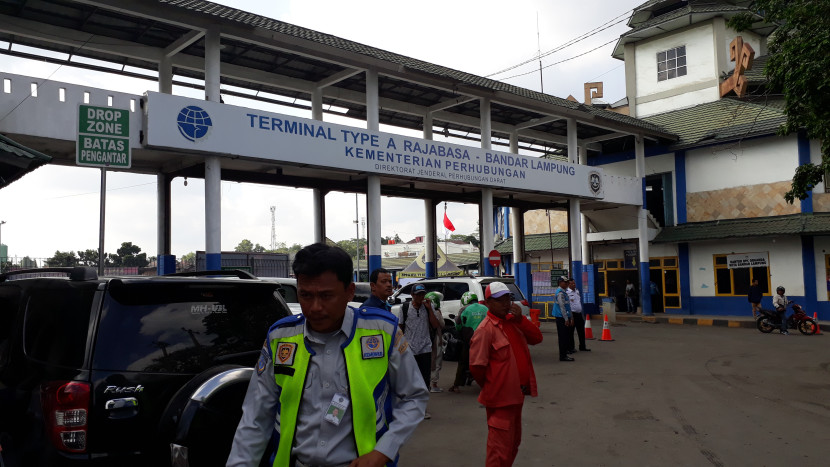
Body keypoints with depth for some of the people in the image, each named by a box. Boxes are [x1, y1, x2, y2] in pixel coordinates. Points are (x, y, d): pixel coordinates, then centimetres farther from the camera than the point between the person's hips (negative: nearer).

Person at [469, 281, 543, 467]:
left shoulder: (513, 321, 7)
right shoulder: (485, 329, -18)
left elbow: (536, 338, -1)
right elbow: (476, 366, -19)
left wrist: (520, 319, -14)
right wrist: (490, 387, -5)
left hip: (516, 394, 9)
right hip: (500, 398, -8)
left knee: (513, 443, 23)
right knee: (501, 448, -2)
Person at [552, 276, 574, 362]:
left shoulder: (563, 292, 18)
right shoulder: (560, 293, -14)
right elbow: (562, 307, -19)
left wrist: (570, 317, 23)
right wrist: (566, 319, -20)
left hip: (564, 317, 10)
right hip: (562, 318, -10)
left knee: (564, 337, 12)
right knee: (563, 337, -7)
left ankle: (564, 355, 18)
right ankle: (563, 356, -4)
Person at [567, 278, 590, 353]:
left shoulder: (577, 291, 14)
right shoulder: (567, 292, -12)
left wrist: (581, 312, 20)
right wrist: (570, 315, -19)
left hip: (579, 314, 8)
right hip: (572, 314, -8)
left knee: (581, 331, 13)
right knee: (570, 332, 1)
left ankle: (582, 347, 23)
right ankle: (570, 347, 10)